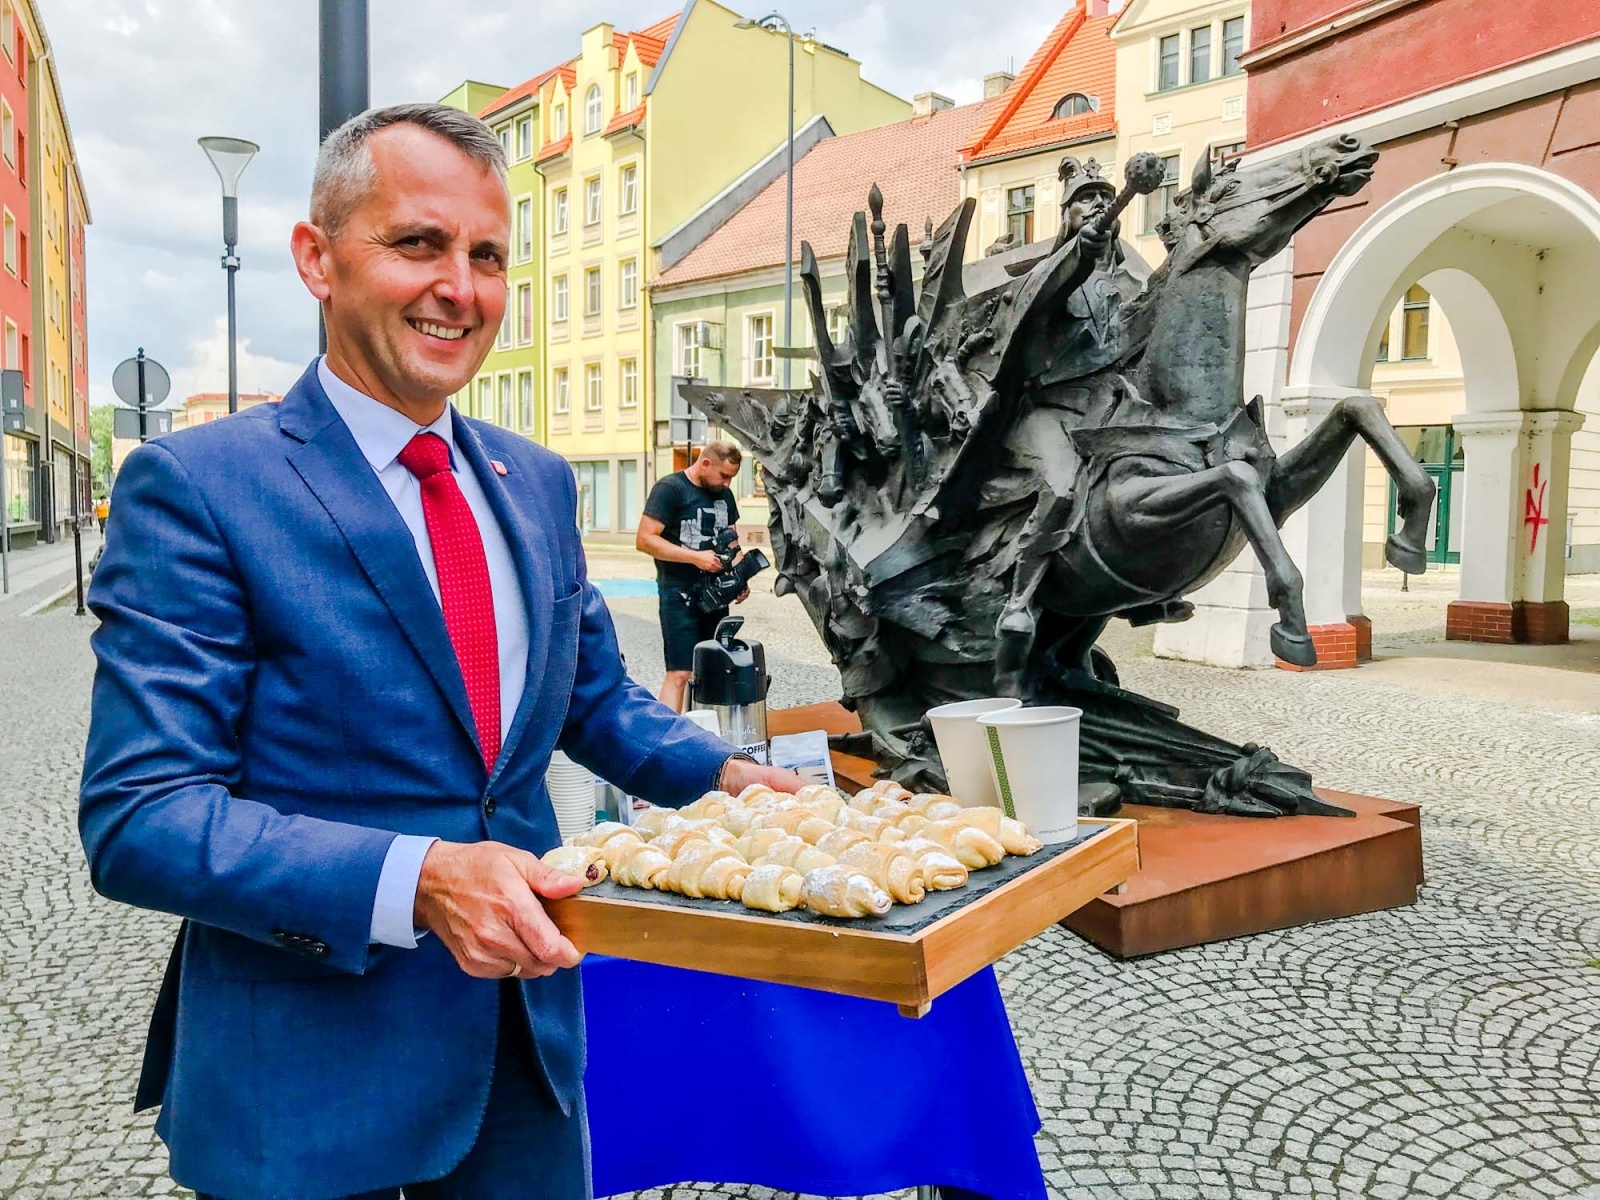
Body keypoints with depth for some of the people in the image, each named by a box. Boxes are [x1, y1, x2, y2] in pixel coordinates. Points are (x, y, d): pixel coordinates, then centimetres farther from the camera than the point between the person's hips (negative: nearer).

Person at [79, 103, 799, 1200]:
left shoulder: (538, 482, 5)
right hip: (305, 1083, -5)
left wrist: (721, 774, 0)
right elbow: (139, 818, -18)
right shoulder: (194, 488, -14)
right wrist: (414, 882, -29)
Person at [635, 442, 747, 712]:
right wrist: (695, 557, -20)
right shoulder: (670, 488, -8)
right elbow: (645, 540, -15)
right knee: (680, 673, -12)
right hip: (680, 595, -7)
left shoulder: (723, 494, 14)